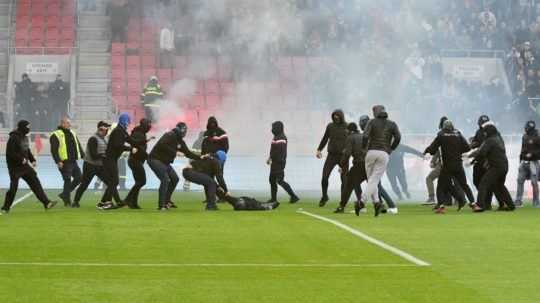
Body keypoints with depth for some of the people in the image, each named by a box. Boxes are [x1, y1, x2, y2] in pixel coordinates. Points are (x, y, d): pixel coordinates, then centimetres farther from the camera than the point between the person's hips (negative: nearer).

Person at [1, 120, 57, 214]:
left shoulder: (25, 137, 11)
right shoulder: (13, 138, -16)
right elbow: (10, 153, -21)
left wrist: (32, 160, 7)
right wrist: (21, 159, -23)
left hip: (25, 165, 8)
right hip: (15, 167, -8)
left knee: (35, 183, 2)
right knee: (13, 188, -4)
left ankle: (46, 203, 0)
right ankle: (5, 208, 11)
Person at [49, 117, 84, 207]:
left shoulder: (72, 133, 18)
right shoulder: (56, 135, -6)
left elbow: (78, 146, 24)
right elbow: (54, 150, -12)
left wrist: (83, 156, 14)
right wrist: (58, 161, -20)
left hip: (73, 161, 8)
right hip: (64, 162, -8)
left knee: (78, 178, 6)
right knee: (68, 180, -8)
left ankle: (64, 194, 20)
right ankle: (67, 201, 1)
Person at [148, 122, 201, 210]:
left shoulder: (180, 141, 11)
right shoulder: (170, 135, -16)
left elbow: (188, 153, 12)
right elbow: (162, 145, -32)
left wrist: (200, 157, 1)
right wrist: (174, 152, -30)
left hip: (164, 162, 10)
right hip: (155, 159, -10)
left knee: (175, 179, 12)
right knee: (165, 179, -21)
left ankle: (166, 201, 24)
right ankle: (161, 205, -20)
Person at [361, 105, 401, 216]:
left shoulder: (372, 122, 7)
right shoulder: (392, 124, 12)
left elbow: (365, 136, -7)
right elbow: (398, 137, -2)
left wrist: (364, 148, 8)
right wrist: (390, 149, 10)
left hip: (371, 152, -1)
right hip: (384, 154, 1)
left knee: (371, 179, 9)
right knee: (374, 180, -3)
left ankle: (376, 201, -11)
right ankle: (363, 201, -22)